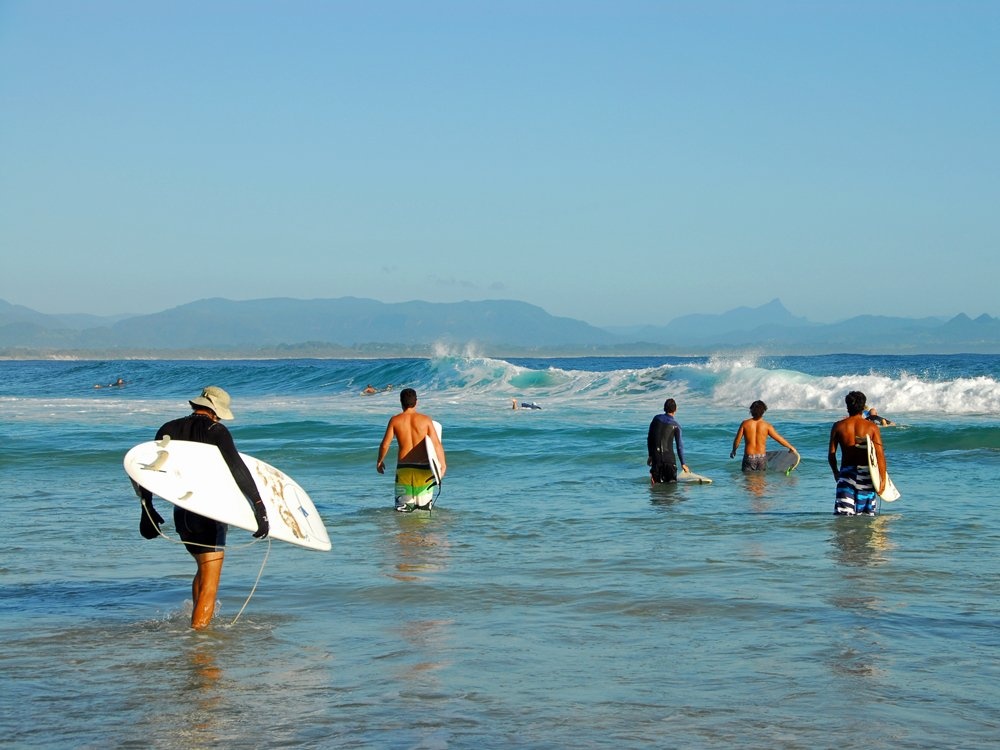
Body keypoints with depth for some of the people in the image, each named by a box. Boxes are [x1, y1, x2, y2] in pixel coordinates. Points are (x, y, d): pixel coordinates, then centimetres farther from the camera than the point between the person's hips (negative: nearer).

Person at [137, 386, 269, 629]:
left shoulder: (168, 429, 8)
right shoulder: (216, 431, -9)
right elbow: (238, 469, -17)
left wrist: (147, 508, 17)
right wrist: (259, 507, -18)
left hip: (181, 513, 6)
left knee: (203, 571, 26)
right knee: (210, 583, -3)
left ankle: (194, 624, 30)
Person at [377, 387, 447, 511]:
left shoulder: (395, 420, -1)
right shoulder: (425, 420, -3)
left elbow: (385, 444, -1)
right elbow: (437, 444, -5)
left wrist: (379, 461, 15)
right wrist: (443, 464, 3)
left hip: (403, 467, 0)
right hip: (423, 468, 0)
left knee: (402, 504, 9)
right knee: (424, 506, 9)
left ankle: (406, 506, -18)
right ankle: (424, 504, -18)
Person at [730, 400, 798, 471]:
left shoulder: (745, 424, -5)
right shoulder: (766, 425, -6)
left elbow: (737, 440, -2)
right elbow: (780, 439, 0)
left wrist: (733, 451, 18)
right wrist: (791, 447, 14)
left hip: (749, 456, -1)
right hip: (762, 457, 1)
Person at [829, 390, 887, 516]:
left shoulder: (838, 426, 1)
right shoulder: (871, 427, -1)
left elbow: (832, 453, 3)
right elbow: (880, 454, -6)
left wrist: (835, 472, 20)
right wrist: (883, 478, -1)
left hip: (846, 472, 0)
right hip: (866, 473, 0)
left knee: (843, 514, -6)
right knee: (868, 515, 10)